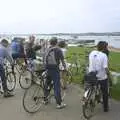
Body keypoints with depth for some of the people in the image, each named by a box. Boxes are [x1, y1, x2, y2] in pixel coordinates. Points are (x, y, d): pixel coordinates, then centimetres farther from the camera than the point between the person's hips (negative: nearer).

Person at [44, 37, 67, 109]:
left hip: (47, 69, 6)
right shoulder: (58, 50, -7)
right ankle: (59, 104, -2)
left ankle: (45, 99, 32)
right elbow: (62, 60, -5)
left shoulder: (47, 50, 9)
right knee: (57, 86, -4)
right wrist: (65, 68, 6)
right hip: (55, 69, -6)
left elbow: (45, 60, 12)